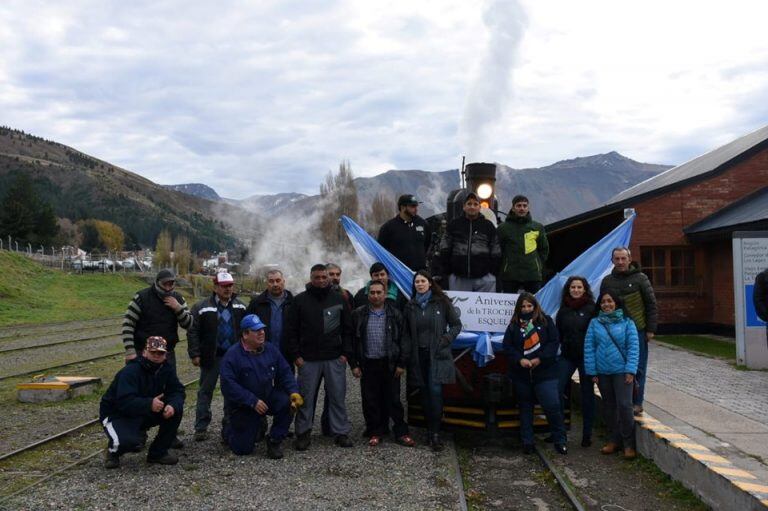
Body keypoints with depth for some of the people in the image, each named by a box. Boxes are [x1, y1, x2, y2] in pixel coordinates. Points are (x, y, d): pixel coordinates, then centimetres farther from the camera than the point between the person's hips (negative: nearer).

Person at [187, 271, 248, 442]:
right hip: (211, 357, -2)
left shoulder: (240, 307, 6)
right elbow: (193, 332, -6)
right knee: (205, 392, 6)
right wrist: (194, 354, -11)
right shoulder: (202, 307, -4)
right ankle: (201, 428, 13)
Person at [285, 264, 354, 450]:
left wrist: (346, 353, 0)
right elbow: (291, 330, 3)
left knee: (338, 396, 5)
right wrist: (296, 355, -4)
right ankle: (303, 433, 16)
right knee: (306, 397, 4)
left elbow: (348, 329, 9)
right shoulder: (300, 300, 3)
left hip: (335, 359, 1)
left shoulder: (338, 299, 8)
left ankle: (341, 432, 16)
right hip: (308, 359, -1)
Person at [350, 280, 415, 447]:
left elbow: (403, 340, 3)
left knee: (393, 399, 4)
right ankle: (375, 432, 19)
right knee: (370, 400, 6)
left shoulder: (395, 314, 2)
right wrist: (354, 364, 0)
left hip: (389, 364, -1)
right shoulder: (358, 314, 3)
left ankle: (401, 432, 14)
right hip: (368, 364, 1)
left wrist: (402, 364, -2)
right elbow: (352, 341, 5)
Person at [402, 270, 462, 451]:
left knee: (435, 391, -14)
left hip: (437, 355, -3)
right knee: (425, 394, 6)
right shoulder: (410, 306, 10)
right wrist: (408, 348, 2)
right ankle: (430, 429, 15)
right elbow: (405, 332, 16)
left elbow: (456, 325, 4)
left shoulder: (441, 302, 0)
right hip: (418, 356, 4)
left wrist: (445, 340, -8)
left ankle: (435, 433, -11)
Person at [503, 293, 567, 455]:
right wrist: (520, 359, -15)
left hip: (545, 372, -3)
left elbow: (554, 341, -5)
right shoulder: (514, 325, 6)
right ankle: (527, 441, 20)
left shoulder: (545, 321, 1)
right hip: (521, 374, 3)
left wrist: (540, 359, -14)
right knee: (525, 408, 10)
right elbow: (507, 346, 1)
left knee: (552, 406, -9)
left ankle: (560, 440, 5)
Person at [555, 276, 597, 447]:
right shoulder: (563, 309, 8)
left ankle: (587, 434, 17)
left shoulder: (591, 308, -4)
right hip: (567, 356, 3)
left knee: (587, 395, 6)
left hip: (586, 357, -3)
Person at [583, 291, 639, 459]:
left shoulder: (627, 323, 0)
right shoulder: (594, 323, 5)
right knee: (609, 406, 12)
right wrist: (592, 372, -2)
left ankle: (629, 444, 1)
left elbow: (633, 347, -4)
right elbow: (589, 348, 3)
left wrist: (630, 371, -11)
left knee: (624, 405, -10)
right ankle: (614, 440, 24)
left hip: (622, 371, -3)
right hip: (602, 372, 3)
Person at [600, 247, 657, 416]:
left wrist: (651, 329, -4)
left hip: (637, 331, -3)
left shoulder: (640, 278, -1)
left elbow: (651, 305, 0)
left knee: (638, 368, 3)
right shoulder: (607, 281, 8)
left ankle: (637, 403, 12)